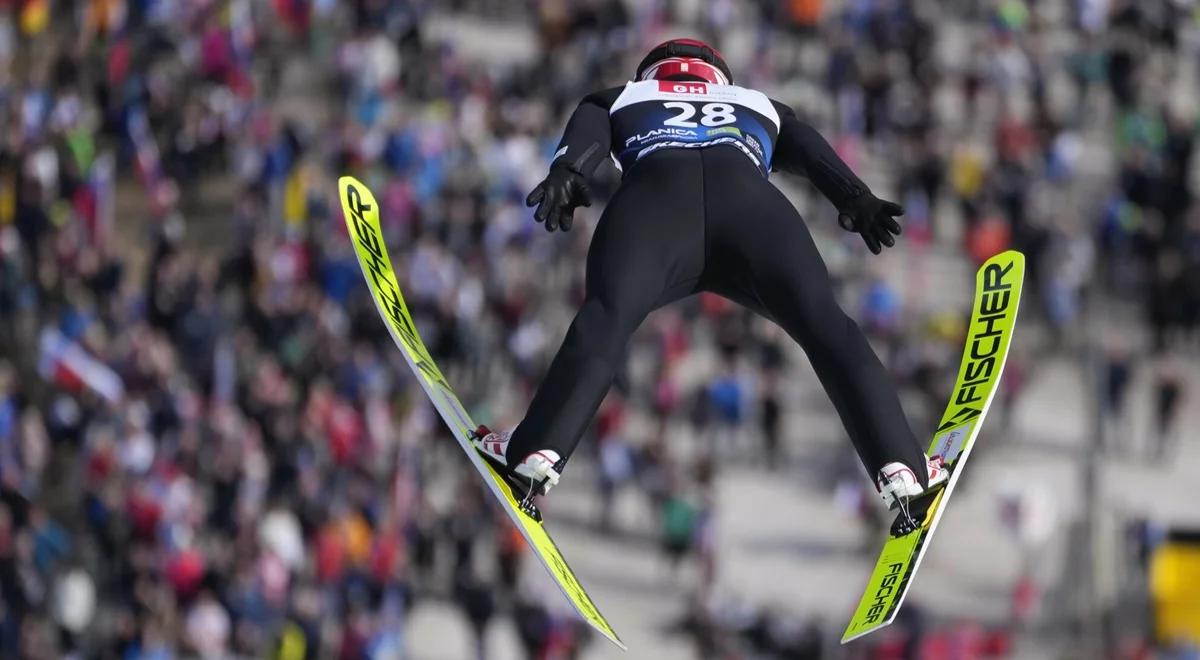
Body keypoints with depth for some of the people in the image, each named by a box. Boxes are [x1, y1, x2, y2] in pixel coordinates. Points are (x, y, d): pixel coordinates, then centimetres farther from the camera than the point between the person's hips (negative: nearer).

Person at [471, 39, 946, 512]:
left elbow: (586, 134, 19)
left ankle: (539, 453, -32)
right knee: (825, 326, -5)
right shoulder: (760, 105, 45)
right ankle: (897, 465, -20)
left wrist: (565, 175, 0)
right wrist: (857, 200, 10)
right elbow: (811, 151, 26)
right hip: (752, 202, 0)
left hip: (654, 194, 0)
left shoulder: (619, 100, 42)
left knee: (605, 319, -13)